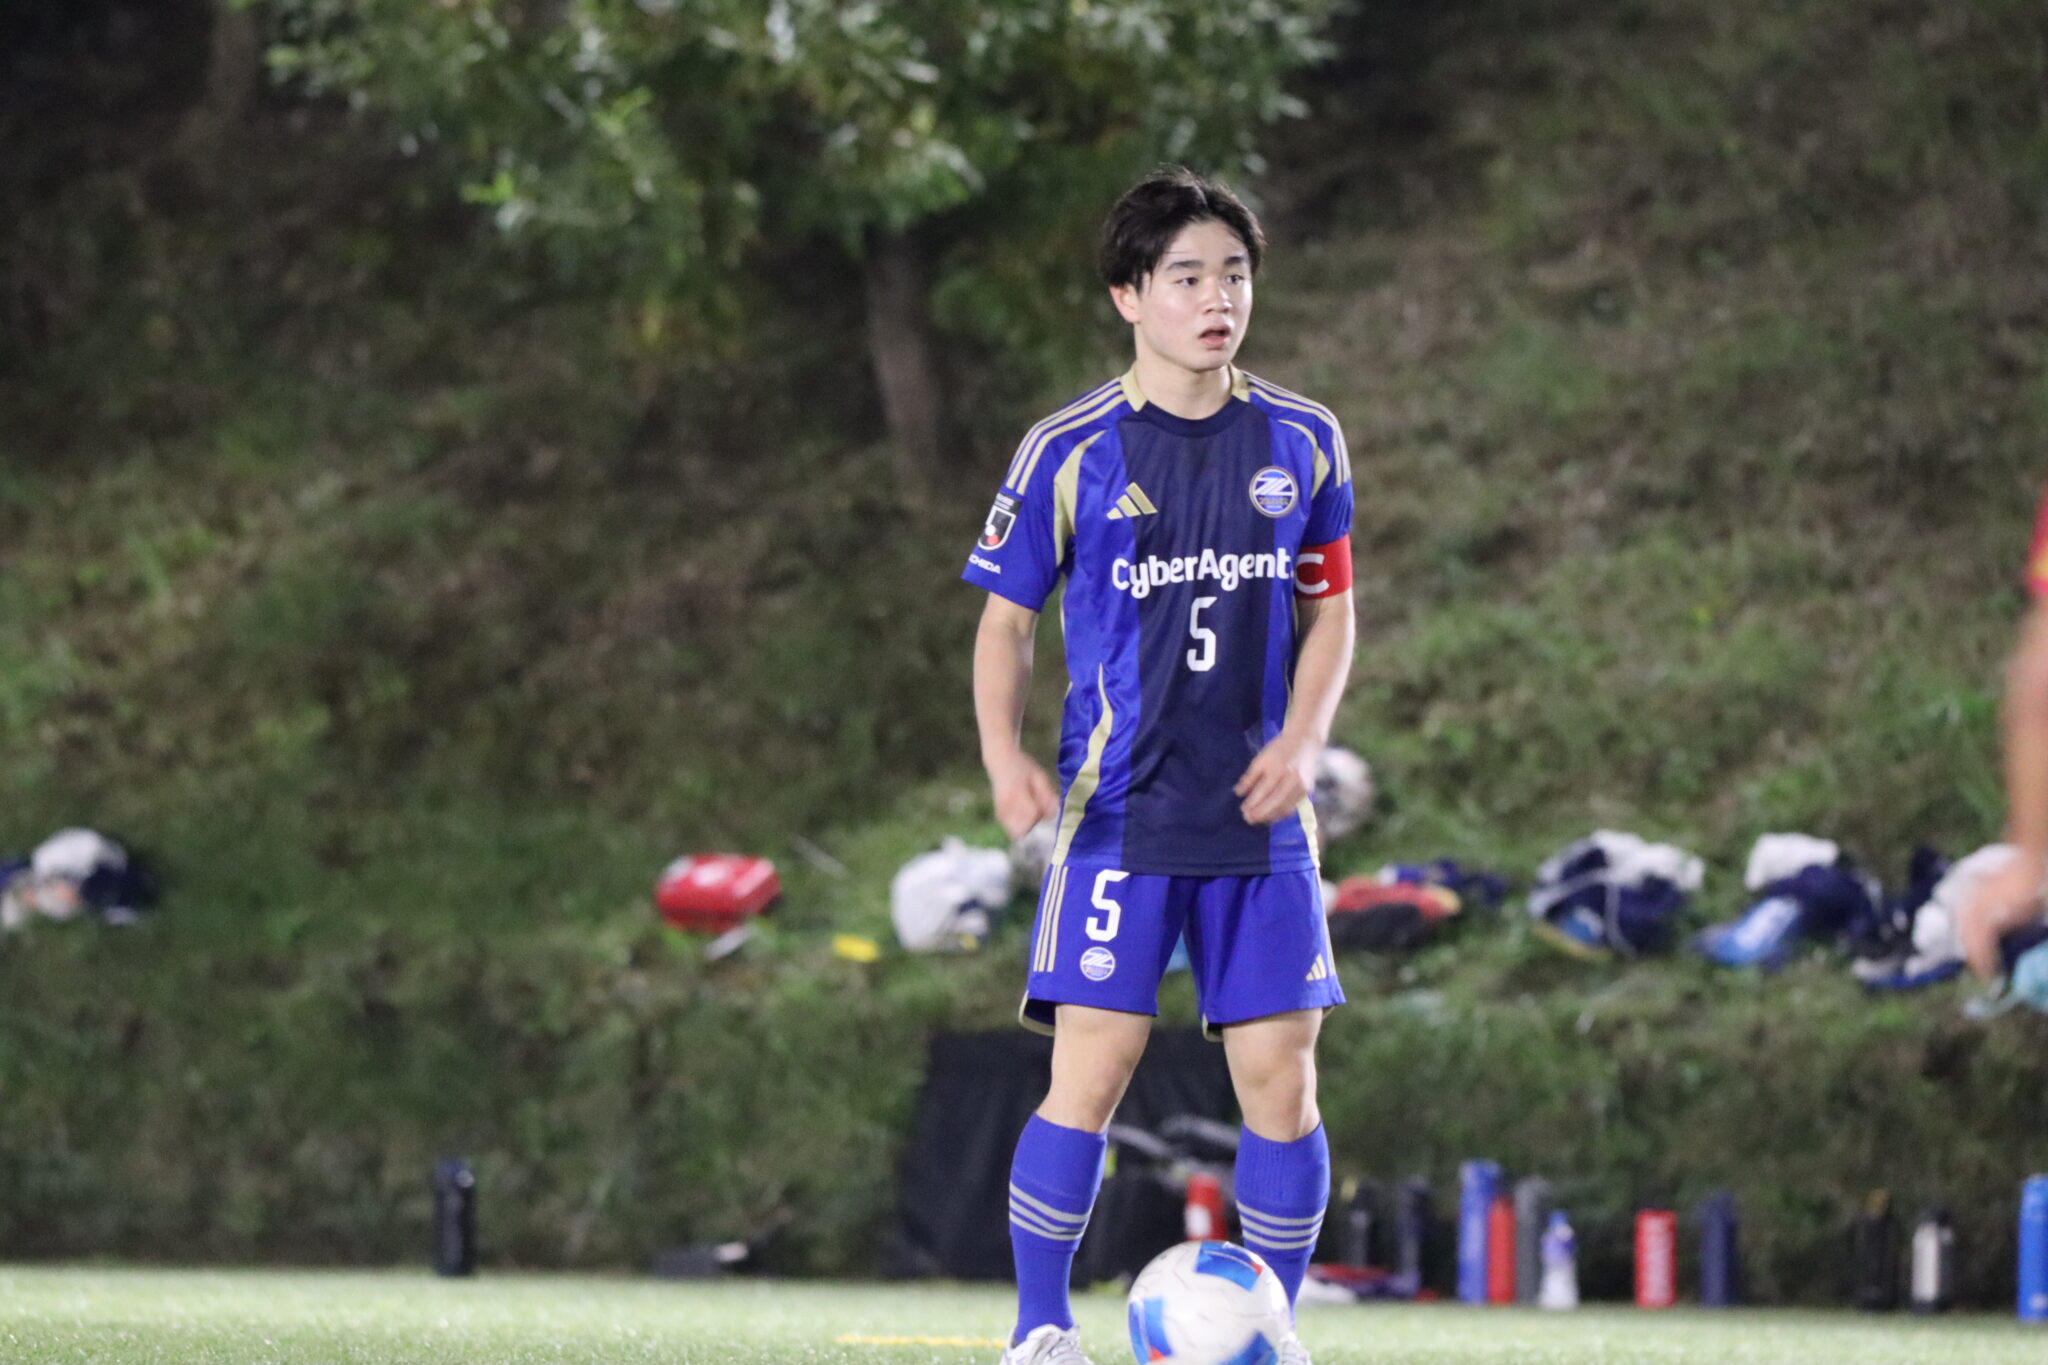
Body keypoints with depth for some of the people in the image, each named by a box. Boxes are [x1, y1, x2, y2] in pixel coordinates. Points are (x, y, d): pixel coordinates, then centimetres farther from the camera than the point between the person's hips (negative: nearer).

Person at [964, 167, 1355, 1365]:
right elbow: (1007, 618, 6)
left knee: (1280, 1076, 0)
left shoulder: (1302, 443, 6)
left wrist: (1302, 739, -2)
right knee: (1091, 1072, -11)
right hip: (1117, 811, -3)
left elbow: (1329, 607, 15)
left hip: (1258, 814, 3)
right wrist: (1005, 756, -11)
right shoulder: (1070, 453, -1)